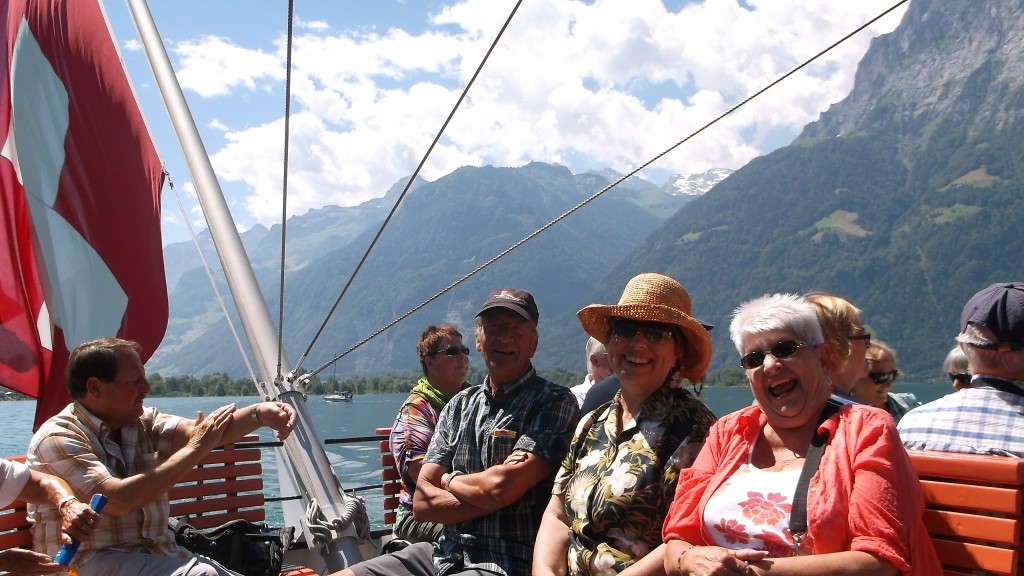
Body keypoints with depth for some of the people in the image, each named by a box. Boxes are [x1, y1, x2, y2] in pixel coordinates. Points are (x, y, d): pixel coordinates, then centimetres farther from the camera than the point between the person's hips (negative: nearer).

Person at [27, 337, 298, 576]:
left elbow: (193, 430, -9)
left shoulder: (143, 422, 10)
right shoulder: (57, 438, -11)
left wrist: (258, 413, -27)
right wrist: (194, 450, -18)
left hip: (156, 554, 7)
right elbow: (118, 501, -23)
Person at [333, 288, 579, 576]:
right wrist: (489, 498, -11)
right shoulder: (459, 406, 10)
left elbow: (501, 487, -20)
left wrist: (450, 480, -1)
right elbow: (422, 503, 3)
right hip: (444, 553, 6)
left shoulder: (556, 403, -7)